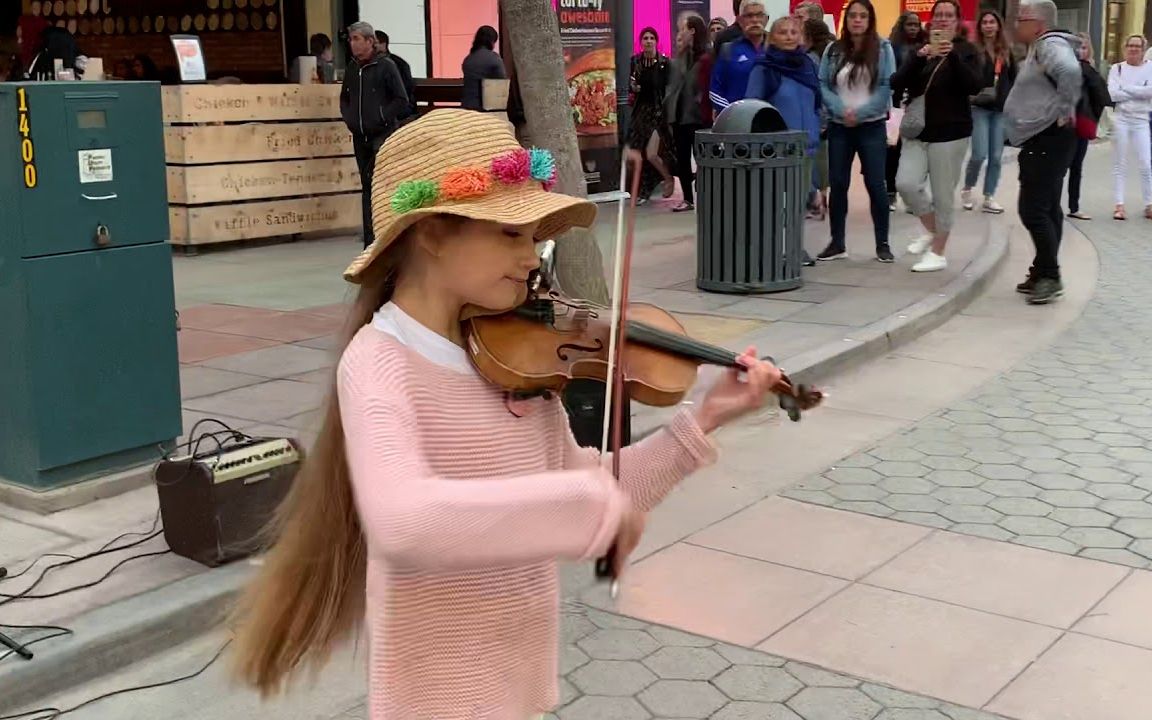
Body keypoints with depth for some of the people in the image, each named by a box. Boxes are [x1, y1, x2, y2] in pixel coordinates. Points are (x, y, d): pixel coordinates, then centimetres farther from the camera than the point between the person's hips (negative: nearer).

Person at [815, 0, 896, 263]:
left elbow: (887, 87, -7)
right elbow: (823, 85, 1)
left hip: (872, 127, -2)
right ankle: (837, 243, 13)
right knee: (838, 184, 4)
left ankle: (882, 244, 8)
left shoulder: (883, 48, 0)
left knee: (875, 184, -1)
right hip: (839, 127, 2)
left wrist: (860, 113, -15)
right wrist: (842, 111, -14)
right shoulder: (833, 50, 6)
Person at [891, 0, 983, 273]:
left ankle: (938, 253, 11)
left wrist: (953, 56, -25)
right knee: (906, 184, -9)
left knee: (943, 194, -1)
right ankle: (931, 230, 17)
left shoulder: (966, 49, 1)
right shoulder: (919, 48, 10)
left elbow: (975, 86, -15)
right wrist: (919, 57, -19)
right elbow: (897, 84, -4)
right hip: (918, 130, 4)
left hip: (950, 132, -3)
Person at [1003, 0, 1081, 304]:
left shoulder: (1050, 45, -15)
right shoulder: (1040, 48, 18)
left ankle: (1049, 276, -6)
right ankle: (1043, 273, 19)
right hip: (1041, 139, 11)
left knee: (1033, 209, -12)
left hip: (1049, 139, -11)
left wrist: (1064, 112, -26)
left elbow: (1070, 72, -35)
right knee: (1046, 209, 13)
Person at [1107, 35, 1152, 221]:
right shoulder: (1117, 68, 3)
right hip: (1121, 118, 0)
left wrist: (1126, 88, -11)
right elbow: (1112, 94, -12)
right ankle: (1119, 205, 6)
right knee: (1120, 164, 3)